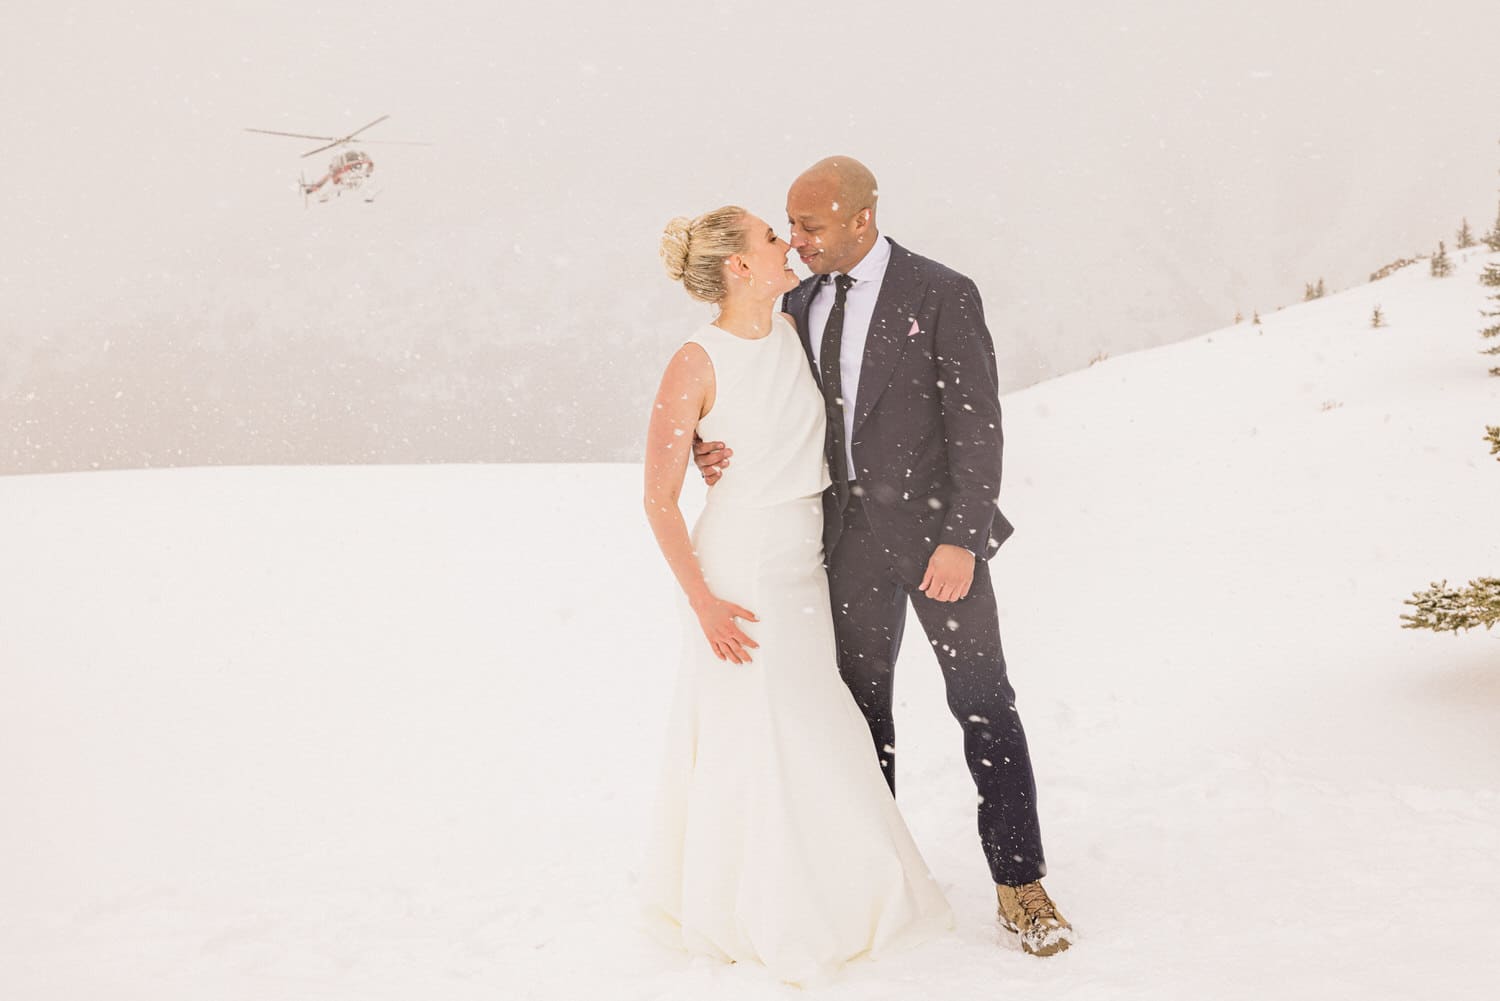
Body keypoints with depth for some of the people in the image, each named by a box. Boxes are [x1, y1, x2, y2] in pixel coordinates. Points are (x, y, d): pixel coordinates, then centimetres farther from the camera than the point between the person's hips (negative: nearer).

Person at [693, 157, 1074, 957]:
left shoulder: (942, 296, -10)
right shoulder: (800, 304, 6)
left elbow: (977, 426, -12)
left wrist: (961, 539, -18)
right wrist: (722, 448, -9)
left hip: (933, 532, -5)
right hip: (848, 536, 5)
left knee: (983, 703, 2)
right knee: (860, 704, 14)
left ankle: (1019, 883, 13)